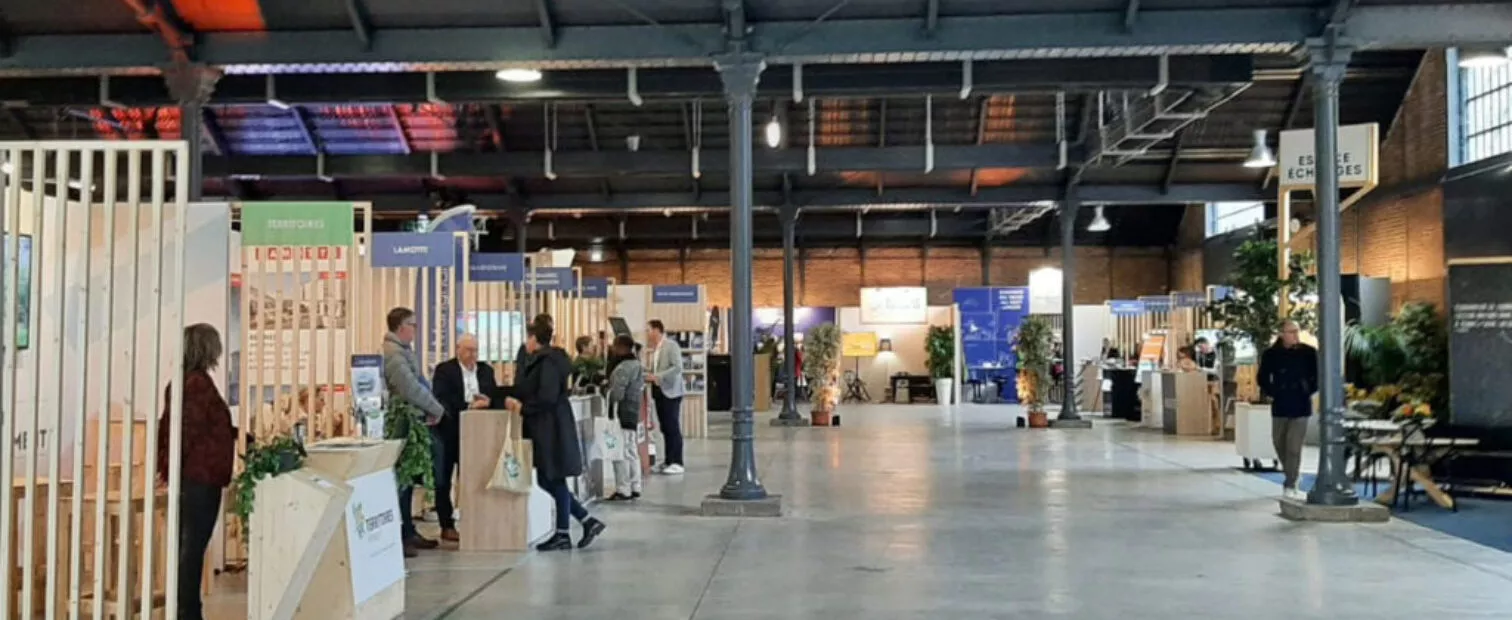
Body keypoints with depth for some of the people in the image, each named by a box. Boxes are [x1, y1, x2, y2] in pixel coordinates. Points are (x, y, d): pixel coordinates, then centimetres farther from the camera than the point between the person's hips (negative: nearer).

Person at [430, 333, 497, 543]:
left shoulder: (486, 370, 11)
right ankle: (447, 526, 11)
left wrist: (487, 401, -18)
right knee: (443, 480, 3)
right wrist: (468, 406, -26)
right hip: (448, 432, -4)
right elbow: (442, 400, -17)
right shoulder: (444, 370, -5)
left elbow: (495, 395, 5)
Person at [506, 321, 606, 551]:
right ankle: (588, 521, 14)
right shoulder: (540, 360, 14)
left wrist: (523, 407, -13)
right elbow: (531, 391, 18)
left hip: (551, 428, -10)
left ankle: (562, 534, 8)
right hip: (545, 428, 10)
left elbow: (547, 397, -23)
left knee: (554, 480, -1)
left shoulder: (547, 362, -15)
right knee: (548, 480, 11)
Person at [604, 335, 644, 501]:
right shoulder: (636, 364, 13)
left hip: (622, 414, -10)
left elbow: (617, 393, -21)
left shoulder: (623, 367, -18)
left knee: (621, 453, -6)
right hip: (632, 413, 10)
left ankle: (623, 490, -4)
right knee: (631, 452, 13)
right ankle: (635, 488, 17)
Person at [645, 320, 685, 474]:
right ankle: (669, 461, 15)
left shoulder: (671, 345, -10)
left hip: (670, 392, -8)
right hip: (658, 392, 8)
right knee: (664, 428, 9)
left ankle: (677, 463, -2)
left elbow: (678, 367, -20)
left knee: (673, 428, -5)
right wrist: (647, 377, 1)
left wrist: (657, 376, -22)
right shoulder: (654, 349, 13)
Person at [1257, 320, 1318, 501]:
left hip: (1300, 407, -2)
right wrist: (1271, 393, 0)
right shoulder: (1271, 354, 0)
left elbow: (1318, 375, 6)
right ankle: (1291, 478, 33)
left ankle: (1290, 486, -2)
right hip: (1280, 407, 2)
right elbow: (1262, 377, 11)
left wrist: (1309, 391, -2)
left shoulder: (1308, 353, -3)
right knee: (1279, 444, 12)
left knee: (1294, 447, -6)